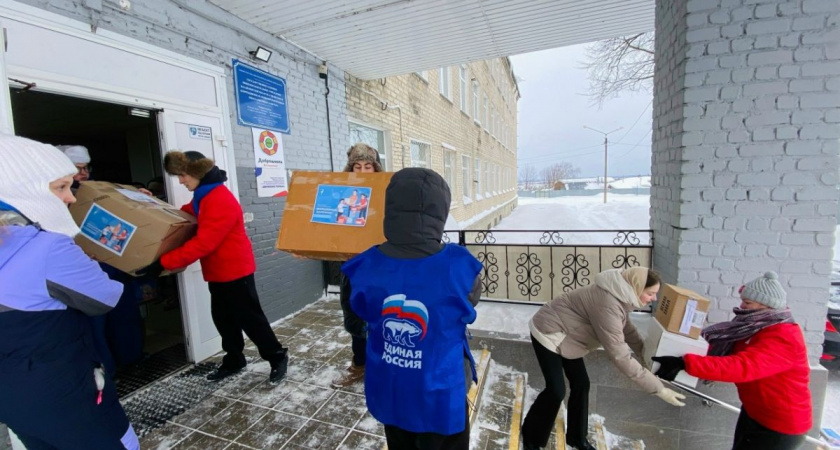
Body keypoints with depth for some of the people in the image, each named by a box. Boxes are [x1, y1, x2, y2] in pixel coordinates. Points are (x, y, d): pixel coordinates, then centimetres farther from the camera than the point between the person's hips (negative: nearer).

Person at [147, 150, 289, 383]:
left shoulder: (221, 201, -24)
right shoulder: (202, 197, 10)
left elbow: (203, 243, -27)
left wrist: (163, 262, -24)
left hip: (235, 270, -9)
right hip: (218, 272, 10)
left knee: (250, 318, 1)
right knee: (223, 318, 17)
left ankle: (278, 357, 16)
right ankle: (234, 360, 34)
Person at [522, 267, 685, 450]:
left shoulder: (620, 296, -4)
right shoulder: (608, 305, -34)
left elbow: (627, 329, 11)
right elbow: (620, 356, -31)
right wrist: (658, 388, -24)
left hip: (565, 336, 9)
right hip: (547, 333, -9)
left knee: (581, 384, 11)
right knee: (557, 390, -5)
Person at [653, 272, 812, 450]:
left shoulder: (782, 338, -29)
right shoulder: (760, 326, 0)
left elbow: (741, 367, -43)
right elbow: (725, 348, 7)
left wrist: (684, 363, -51)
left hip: (780, 424, -8)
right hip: (753, 412, 8)